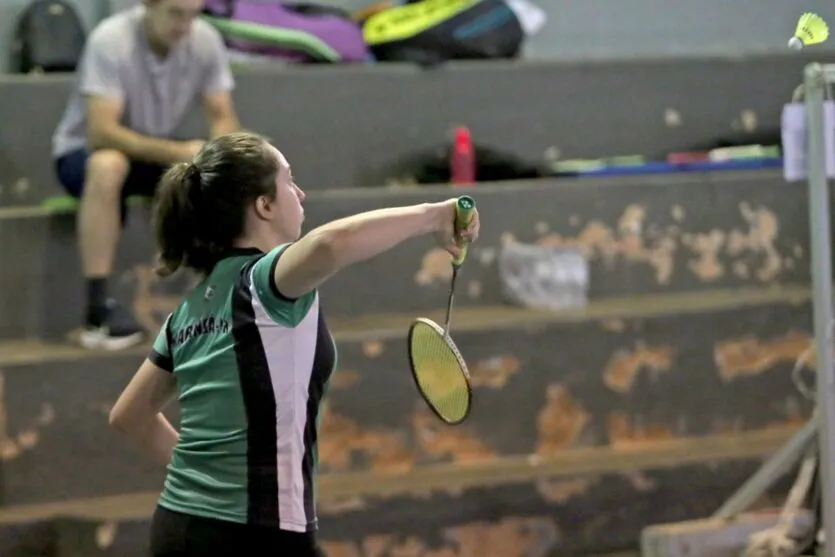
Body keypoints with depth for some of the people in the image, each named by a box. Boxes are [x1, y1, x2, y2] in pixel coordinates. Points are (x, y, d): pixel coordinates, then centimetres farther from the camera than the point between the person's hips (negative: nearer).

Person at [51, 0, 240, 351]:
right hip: (82, 153, -4)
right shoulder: (110, 40, -26)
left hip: (155, 155, 5)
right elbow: (101, 132, -33)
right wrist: (179, 152, -42)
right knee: (108, 165, -40)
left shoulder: (206, 41, -12)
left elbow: (224, 119, -8)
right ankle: (97, 311, -37)